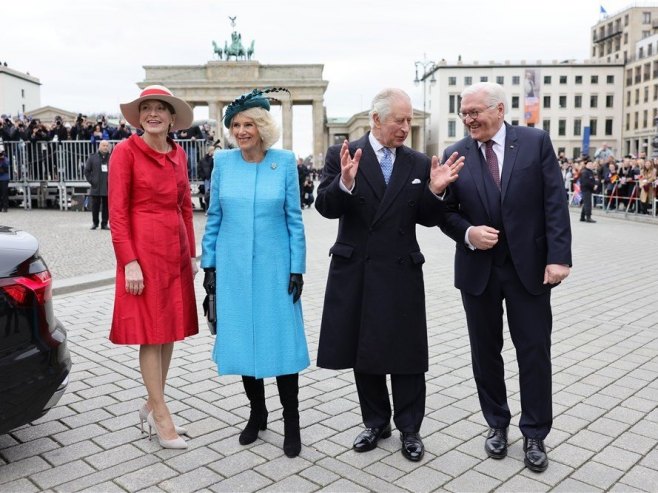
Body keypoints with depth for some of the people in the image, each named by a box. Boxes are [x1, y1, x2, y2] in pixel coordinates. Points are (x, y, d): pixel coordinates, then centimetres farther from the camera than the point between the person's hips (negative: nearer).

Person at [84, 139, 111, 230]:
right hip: (96, 188, 0)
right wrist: (91, 181, -3)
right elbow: (87, 171, 6)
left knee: (106, 206, 4)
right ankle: (95, 223, 18)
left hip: (108, 187, 0)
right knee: (95, 206, 5)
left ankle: (104, 223, 13)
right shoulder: (92, 157, 4)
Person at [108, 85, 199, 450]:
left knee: (170, 331, 11)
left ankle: (152, 405, 26)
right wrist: (129, 262, -15)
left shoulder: (178, 155, 11)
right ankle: (161, 417, 10)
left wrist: (191, 253, 11)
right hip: (144, 249, -6)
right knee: (151, 334, 0)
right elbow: (117, 211, -9)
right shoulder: (126, 151, -5)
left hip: (176, 251, 6)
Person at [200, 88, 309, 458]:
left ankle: (291, 423, 16)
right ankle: (257, 413, 29)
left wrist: (297, 269, -5)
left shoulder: (284, 161, -2)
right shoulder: (223, 161, 2)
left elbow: (294, 219, -1)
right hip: (233, 266, 2)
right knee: (243, 340, 9)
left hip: (274, 266, -2)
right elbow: (214, 217, 7)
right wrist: (209, 264, 4)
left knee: (282, 341, 0)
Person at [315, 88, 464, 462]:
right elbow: (326, 208, -11)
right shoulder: (341, 155, -3)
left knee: (406, 353, 7)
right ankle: (376, 422, 33)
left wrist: (436, 191, -16)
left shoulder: (419, 163, 3)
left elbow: (428, 219, 2)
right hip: (355, 270, 0)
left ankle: (409, 428, 26)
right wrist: (345, 183, -29)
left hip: (401, 272, 1)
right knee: (362, 352, 13)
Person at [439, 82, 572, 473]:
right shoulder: (456, 154, 1)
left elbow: (555, 202, -6)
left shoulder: (536, 142, -2)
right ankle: (497, 424, 32)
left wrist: (558, 255, -13)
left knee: (534, 351, 6)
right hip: (478, 269, 2)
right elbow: (446, 211, 4)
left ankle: (535, 435, 24)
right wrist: (467, 232, -16)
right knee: (486, 352, 12)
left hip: (529, 265, -1)